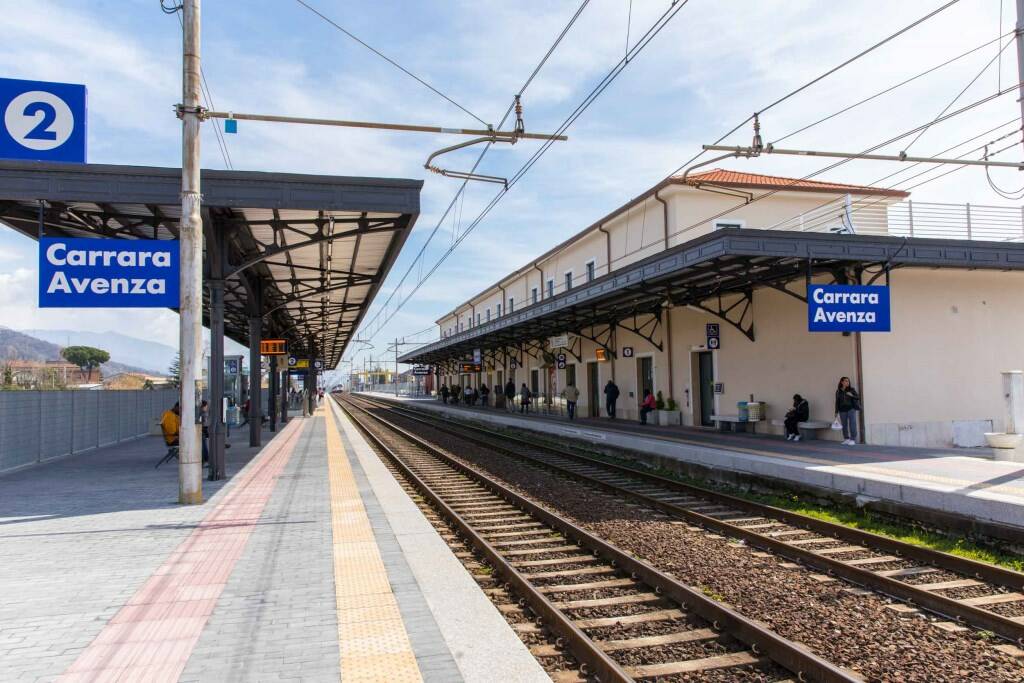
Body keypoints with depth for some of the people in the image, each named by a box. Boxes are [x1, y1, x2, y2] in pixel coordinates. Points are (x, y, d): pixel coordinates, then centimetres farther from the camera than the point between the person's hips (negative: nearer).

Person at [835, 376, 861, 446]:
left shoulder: (851, 390, 2)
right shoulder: (838, 391, 5)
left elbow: (858, 397, 4)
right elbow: (837, 402, 9)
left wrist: (852, 395, -16)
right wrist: (836, 412, 9)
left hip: (851, 409, -2)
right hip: (842, 410, 2)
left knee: (852, 424, -7)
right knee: (844, 425, 3)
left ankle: (853, 440, -3)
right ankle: (846, 439, 12)